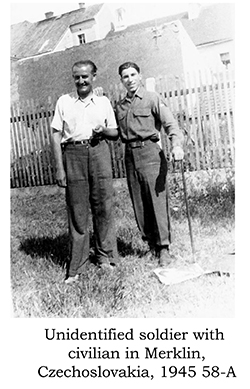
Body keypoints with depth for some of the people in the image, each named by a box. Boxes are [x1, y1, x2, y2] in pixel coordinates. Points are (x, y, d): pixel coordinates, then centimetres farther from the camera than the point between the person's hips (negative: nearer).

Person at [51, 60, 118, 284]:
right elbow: (56, 135, 5)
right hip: (73, 154, -1)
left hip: (99, 151, 1)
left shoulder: (104, 102, 14)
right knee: (77, 211, -1)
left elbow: (115, 132, 17)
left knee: (103, 206, 2)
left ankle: (105, 256, 17)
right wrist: (59, 168, -3)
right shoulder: (64, 102, 10)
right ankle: (76, 267, 6)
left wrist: (104, 130, -7)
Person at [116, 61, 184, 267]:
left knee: (157, 199, -7)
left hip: (149, 151, -5)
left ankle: (164, 248, -1)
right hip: (130, 155, 5)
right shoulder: (120, 106, 17)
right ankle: (151, 242, 18)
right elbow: (118, 132, 21)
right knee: (139, 202, 6)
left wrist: (177, 144, -27)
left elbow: (170, 123, -11)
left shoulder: (152, 98, 1)